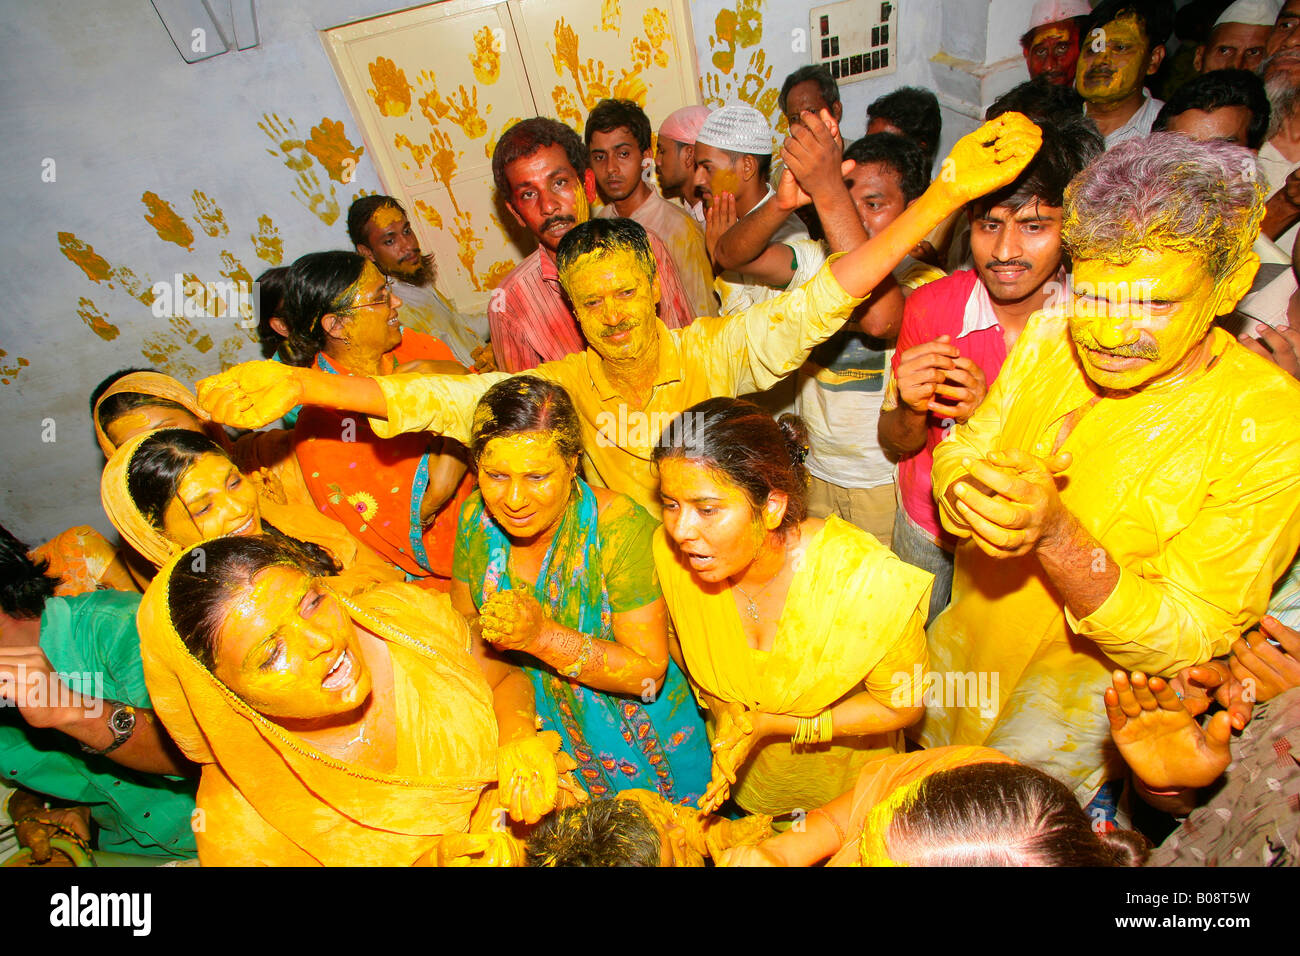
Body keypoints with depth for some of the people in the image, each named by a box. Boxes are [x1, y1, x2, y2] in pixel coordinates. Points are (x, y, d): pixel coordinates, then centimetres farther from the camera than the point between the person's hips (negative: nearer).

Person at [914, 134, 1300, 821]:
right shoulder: (1050, 336, -13)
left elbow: (1189, 640, -24)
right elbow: (957, 454, -5)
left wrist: (1057, 535, -42)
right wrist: (968, 492, -31)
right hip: (962, 659, 4)